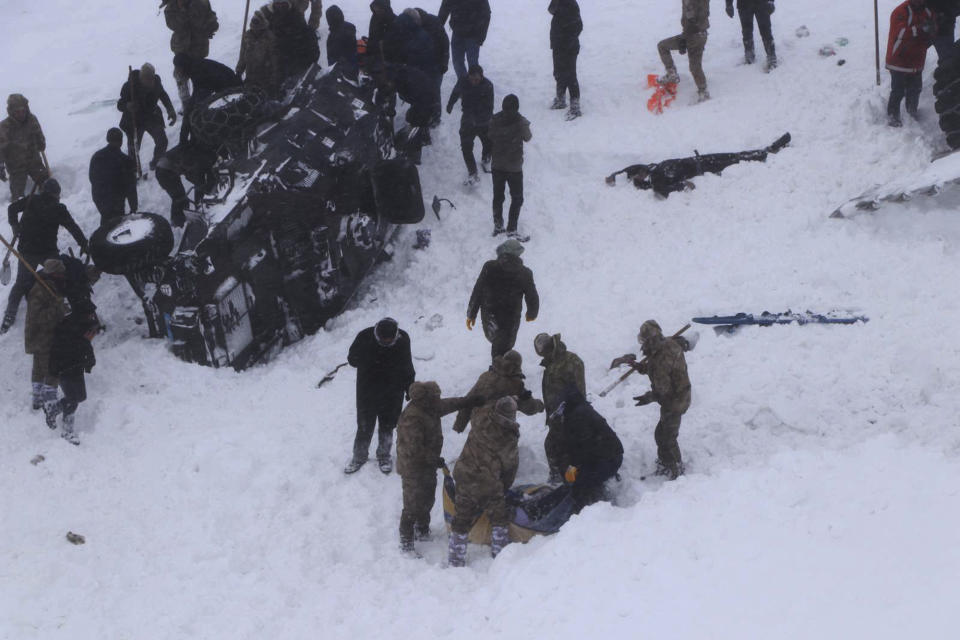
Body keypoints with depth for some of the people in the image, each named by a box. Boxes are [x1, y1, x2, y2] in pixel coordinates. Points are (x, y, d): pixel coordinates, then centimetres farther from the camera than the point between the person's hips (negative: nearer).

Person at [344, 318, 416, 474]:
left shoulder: (403, 339, -14)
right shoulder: (365, 337, -21)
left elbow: (407, 366, 2)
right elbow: (352, 359, -10)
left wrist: (410, 387, 9)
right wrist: (370, 361, -29)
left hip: (393, 392, 1)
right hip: (367, 390, -1)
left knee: (388, 426, 14)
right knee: (365, 426, 10)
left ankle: (384, 455, 34)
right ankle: (359, 456, 30)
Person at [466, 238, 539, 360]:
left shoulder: (489, 268, -10)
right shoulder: (525, 273, -10)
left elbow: (477, 292, -7)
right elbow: (533, 298, -1)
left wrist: (471, 314, 5)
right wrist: (532, 314, 20)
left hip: (489, 316, 2)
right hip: (511, 319, -2)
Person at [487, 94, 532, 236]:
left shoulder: (494, 120, -10)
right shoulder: (520, 122, -19)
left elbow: (489, 138, -1)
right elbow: (527, 138, -2)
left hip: (497, 165, 3)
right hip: (514, 166, -3)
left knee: (498, 196, 20)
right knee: (517, 198, 11)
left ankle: (498, 225, 27)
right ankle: (511, 230, 8)